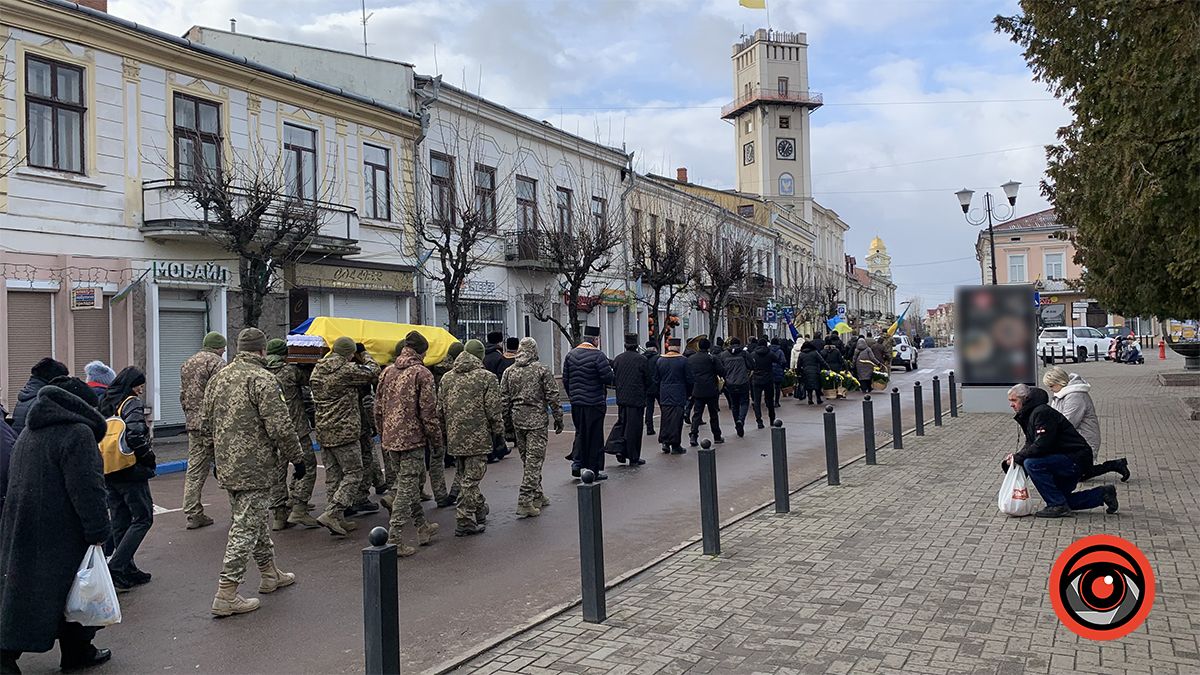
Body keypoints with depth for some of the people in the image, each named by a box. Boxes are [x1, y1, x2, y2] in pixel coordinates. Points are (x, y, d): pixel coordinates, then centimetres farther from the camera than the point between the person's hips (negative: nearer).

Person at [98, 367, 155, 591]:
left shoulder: (104, 403, 13)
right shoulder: (132, 403, -12)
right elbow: (134, 434, -26)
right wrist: (147, 456, -12)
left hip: (109, 473, 8)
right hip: (131, 472, -8)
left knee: (120, 522, 13)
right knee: (143, 519, 1)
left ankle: (127, 571, 19)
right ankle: (116, 567, -7)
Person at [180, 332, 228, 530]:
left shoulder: (187, 363, 17)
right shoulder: (216, 362, -9)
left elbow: (183, 395, 19)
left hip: (193, 424, 7)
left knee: (195, 468, 8)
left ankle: (193, 514, 8)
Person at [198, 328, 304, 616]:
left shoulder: (218, 377, 10)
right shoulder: (262, 379, -16)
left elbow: (205, 423, 17)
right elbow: (280, 426, -19)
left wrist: (216, 456, 28)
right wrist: (296, 457, -8)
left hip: (227, 466, 9)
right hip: (254, 468, -9)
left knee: (256, 518, 21)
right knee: (246, 527, -3)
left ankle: (270, 574, 35)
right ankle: (226, 595, -2)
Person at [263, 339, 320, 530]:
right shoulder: (291, 371, -10)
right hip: (295, 429, -6)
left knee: (277, 472, 10)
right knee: (307, 467, 4)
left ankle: (279, 516, 13)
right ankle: (298, 510, -4)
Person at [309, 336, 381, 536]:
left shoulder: (317, 370, 9)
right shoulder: (347, 370, -15)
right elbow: (373, 372, -3)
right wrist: (365, 356, 17)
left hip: (323, 431, 8)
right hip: (345, 431, -8)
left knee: (333, 475, 12)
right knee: (353, 474, -1)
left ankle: (338, 519, 17)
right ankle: (332, 513, -11)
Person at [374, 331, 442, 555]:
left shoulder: (387, 372, 9)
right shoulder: (421, 373, -11)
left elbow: (378, 408, 13)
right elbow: (428, 411, -12)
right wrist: (436, 438, -2)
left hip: (390, 439, 7)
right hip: (412, 438, -7)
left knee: (406, 484, 18)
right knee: (407, 488, -2)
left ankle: (423, 528, 31)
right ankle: (395, 540, -2)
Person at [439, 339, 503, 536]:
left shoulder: (447, 377, 9)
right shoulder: (486, 377, -8)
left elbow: (440, 409, 12)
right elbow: (494, 411, -10)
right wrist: (499, 431, 5)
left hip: (454, 438, 6)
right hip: (477, 437, -5)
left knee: (464, 478, 19)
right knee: (471, 479, 0)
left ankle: (480, 509, 33)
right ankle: (464, 522, 4)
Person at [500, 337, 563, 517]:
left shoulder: (509, 371, 6)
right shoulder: (542, 370, -7)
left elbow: (504, 399, 7)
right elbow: (552, 396, -7)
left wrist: (507, 420, 16)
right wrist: (558, 418, 1)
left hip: (517, 420, 5)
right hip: (536, 419, -5)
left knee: (527, 460, 15)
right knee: (534, 460, -4)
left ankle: (537, 496, 26)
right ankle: (525, 502, -10)